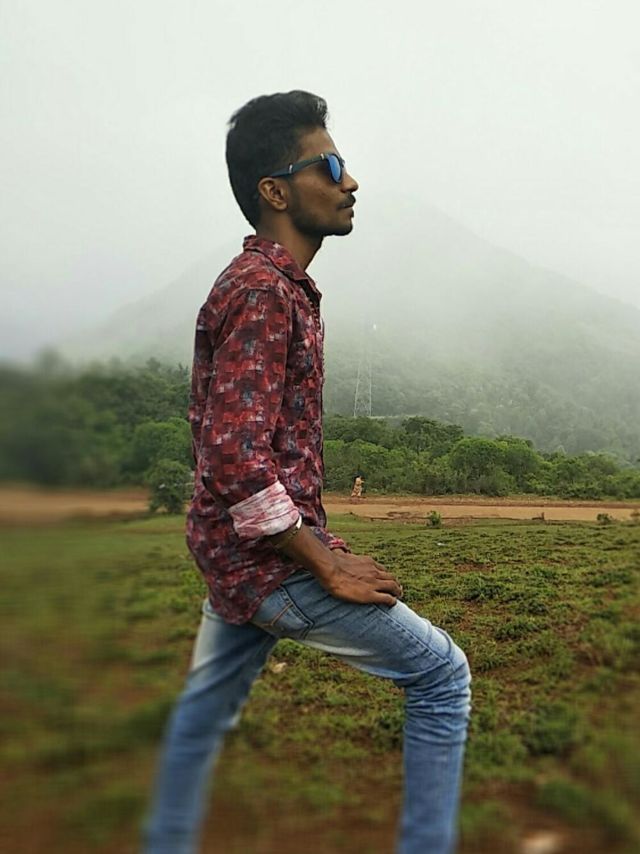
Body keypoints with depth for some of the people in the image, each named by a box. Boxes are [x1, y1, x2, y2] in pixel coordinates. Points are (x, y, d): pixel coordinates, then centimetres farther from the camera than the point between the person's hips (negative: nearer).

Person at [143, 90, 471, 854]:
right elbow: (238, 460, -27)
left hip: (237, 552, 10)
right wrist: (327, 567, -18)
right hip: (271, 561, -10)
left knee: (209, 705, 23)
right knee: (441, 674, 3)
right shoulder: (265, 293, -19)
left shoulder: (257, 283, 12)